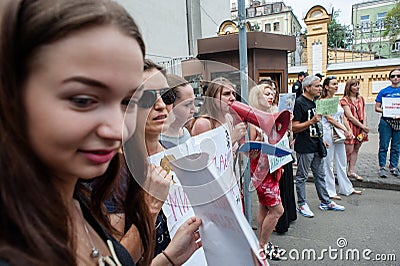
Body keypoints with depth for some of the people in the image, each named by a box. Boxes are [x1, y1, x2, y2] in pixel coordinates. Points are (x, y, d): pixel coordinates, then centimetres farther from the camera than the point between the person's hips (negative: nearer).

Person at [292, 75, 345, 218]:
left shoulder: (314, 102, 14)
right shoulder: (299, 102, -13)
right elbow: (294, 127, -17)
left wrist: (321, 140, 22)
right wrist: (311, 122, -27)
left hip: (316, 146, 9)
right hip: (304, 147, -9)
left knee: (320, 175, 17)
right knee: (302, 177, 4)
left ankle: (325, 202, 29)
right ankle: (302, 205, 16)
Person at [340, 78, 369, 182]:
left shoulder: (361, 98, 12)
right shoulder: (345, 100, -6)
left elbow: (364, 114, 9)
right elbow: (350, 116, -12)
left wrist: (364, 127, -4)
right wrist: (363, 127, -10)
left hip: (360, 127, 6)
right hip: (350, 127, -6)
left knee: (356, 150, 9)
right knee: (349, 150, -6)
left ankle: (351, 171, 18)